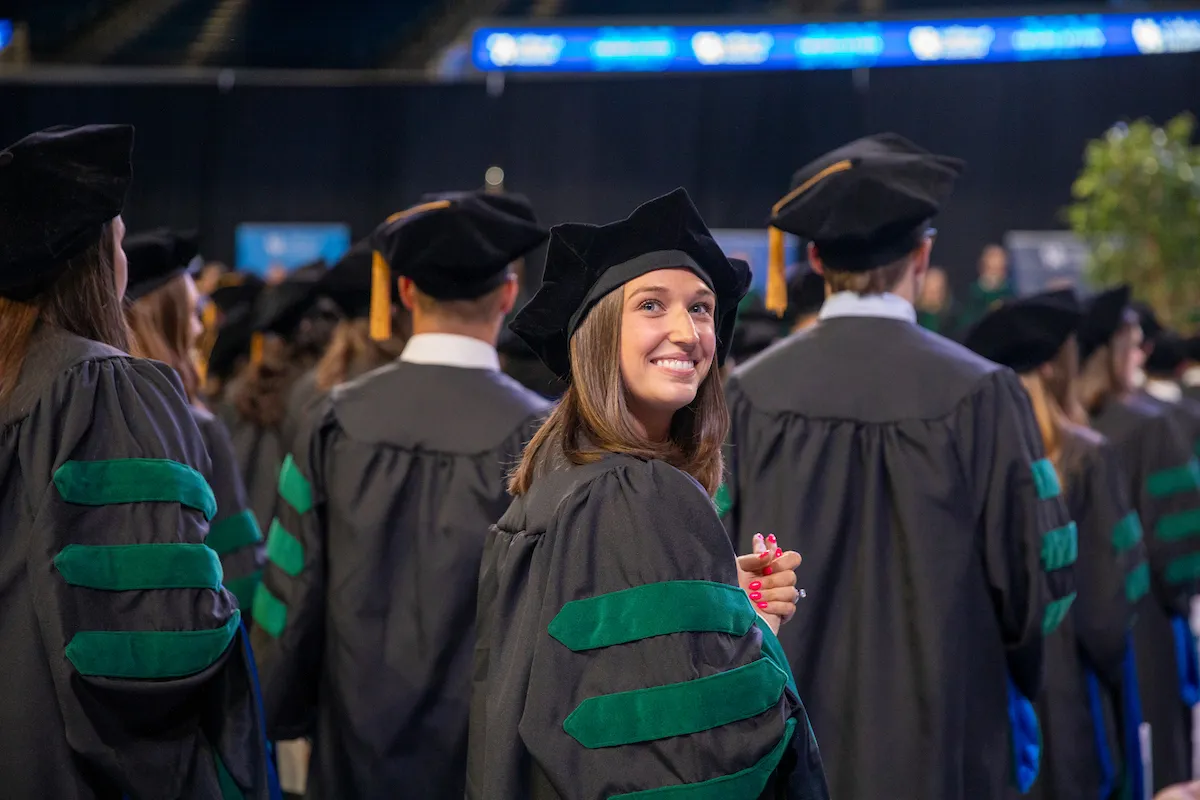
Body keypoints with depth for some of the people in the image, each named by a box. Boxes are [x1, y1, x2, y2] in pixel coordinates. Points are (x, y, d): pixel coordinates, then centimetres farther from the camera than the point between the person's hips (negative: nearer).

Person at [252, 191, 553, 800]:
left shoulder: (338, 421, -5)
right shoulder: (534, 435, -13)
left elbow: (290, 587, 0)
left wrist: (280, 715, 14)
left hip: (355, 744, 3)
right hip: (481, 750, -3)